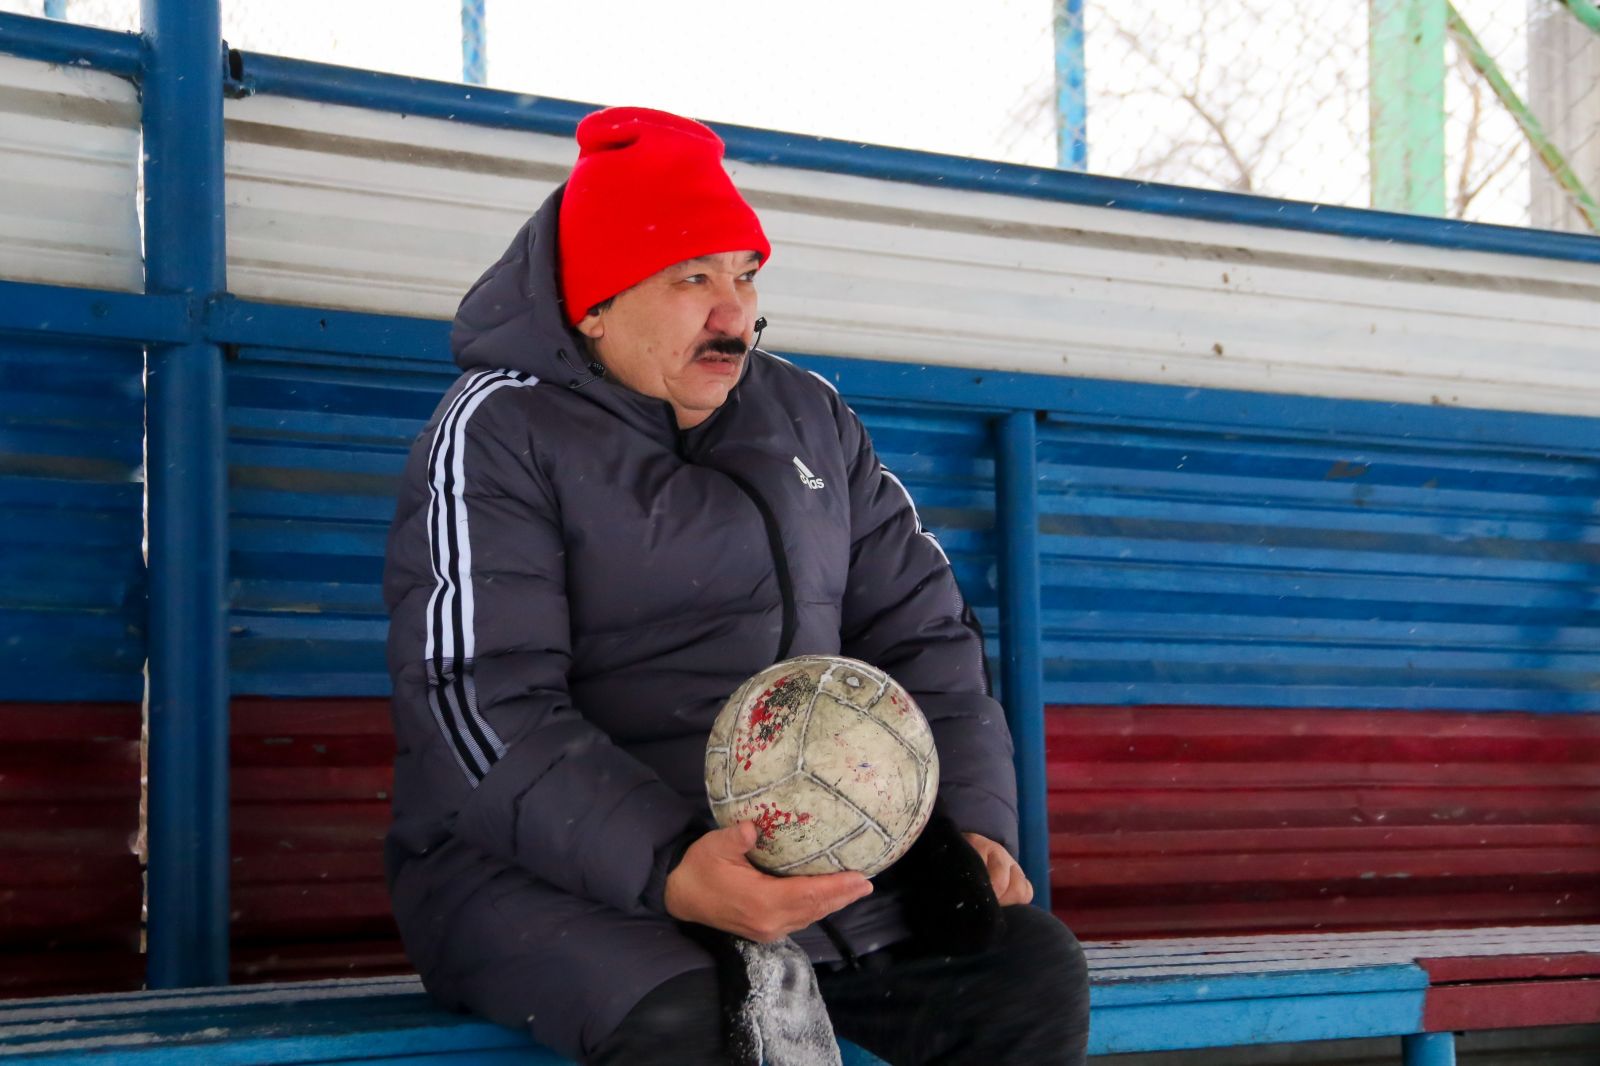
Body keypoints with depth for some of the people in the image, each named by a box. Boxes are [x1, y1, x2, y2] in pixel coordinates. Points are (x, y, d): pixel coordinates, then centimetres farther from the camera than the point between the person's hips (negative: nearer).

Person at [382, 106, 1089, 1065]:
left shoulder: (810, 418, 15)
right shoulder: (499, 432, -4)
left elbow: (921, 629, 16)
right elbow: (487, 711, -15)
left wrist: (973, 823, -3)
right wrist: (666, 870, -30)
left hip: (803, 852, 6)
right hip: (544, 868, -6)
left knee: (1035, 973, -14)